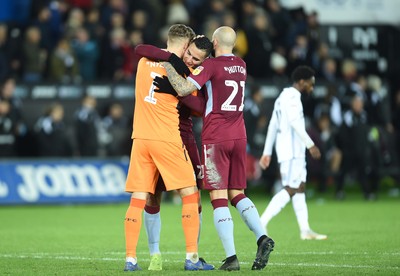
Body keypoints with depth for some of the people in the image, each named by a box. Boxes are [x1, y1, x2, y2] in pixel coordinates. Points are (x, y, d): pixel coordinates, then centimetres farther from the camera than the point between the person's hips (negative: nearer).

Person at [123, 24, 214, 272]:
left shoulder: (145, 60, 9)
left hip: (141, 138, 5)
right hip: (168, 139, -5)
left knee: (138, 200, 5)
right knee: (190, 195, 5)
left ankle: (131, 258, 0)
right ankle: (192, 257, 0)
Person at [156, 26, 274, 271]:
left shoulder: (211, 65, -9)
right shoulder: (241, 66, 11)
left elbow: (183, 89, -19)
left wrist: (167, 64, -10)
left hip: (215, 138, -6)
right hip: (239, 137, 6)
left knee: (219, 199, -4)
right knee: (237, 194, 14)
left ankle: (231, 257, -10)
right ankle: (262, 237, -7)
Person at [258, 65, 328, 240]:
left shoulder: (283, 97, 22)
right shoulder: (292, 96, -10)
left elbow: (272, 125, 22)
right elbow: (295, 122, -21)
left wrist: (267, 152, 21)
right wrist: (310, 145, -19)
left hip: (292, 151, 11)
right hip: (292, 150, -11)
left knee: (300, 187, 9)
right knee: (291, 189, -13)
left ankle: (305, 230, 8)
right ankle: (261, 223, -19)